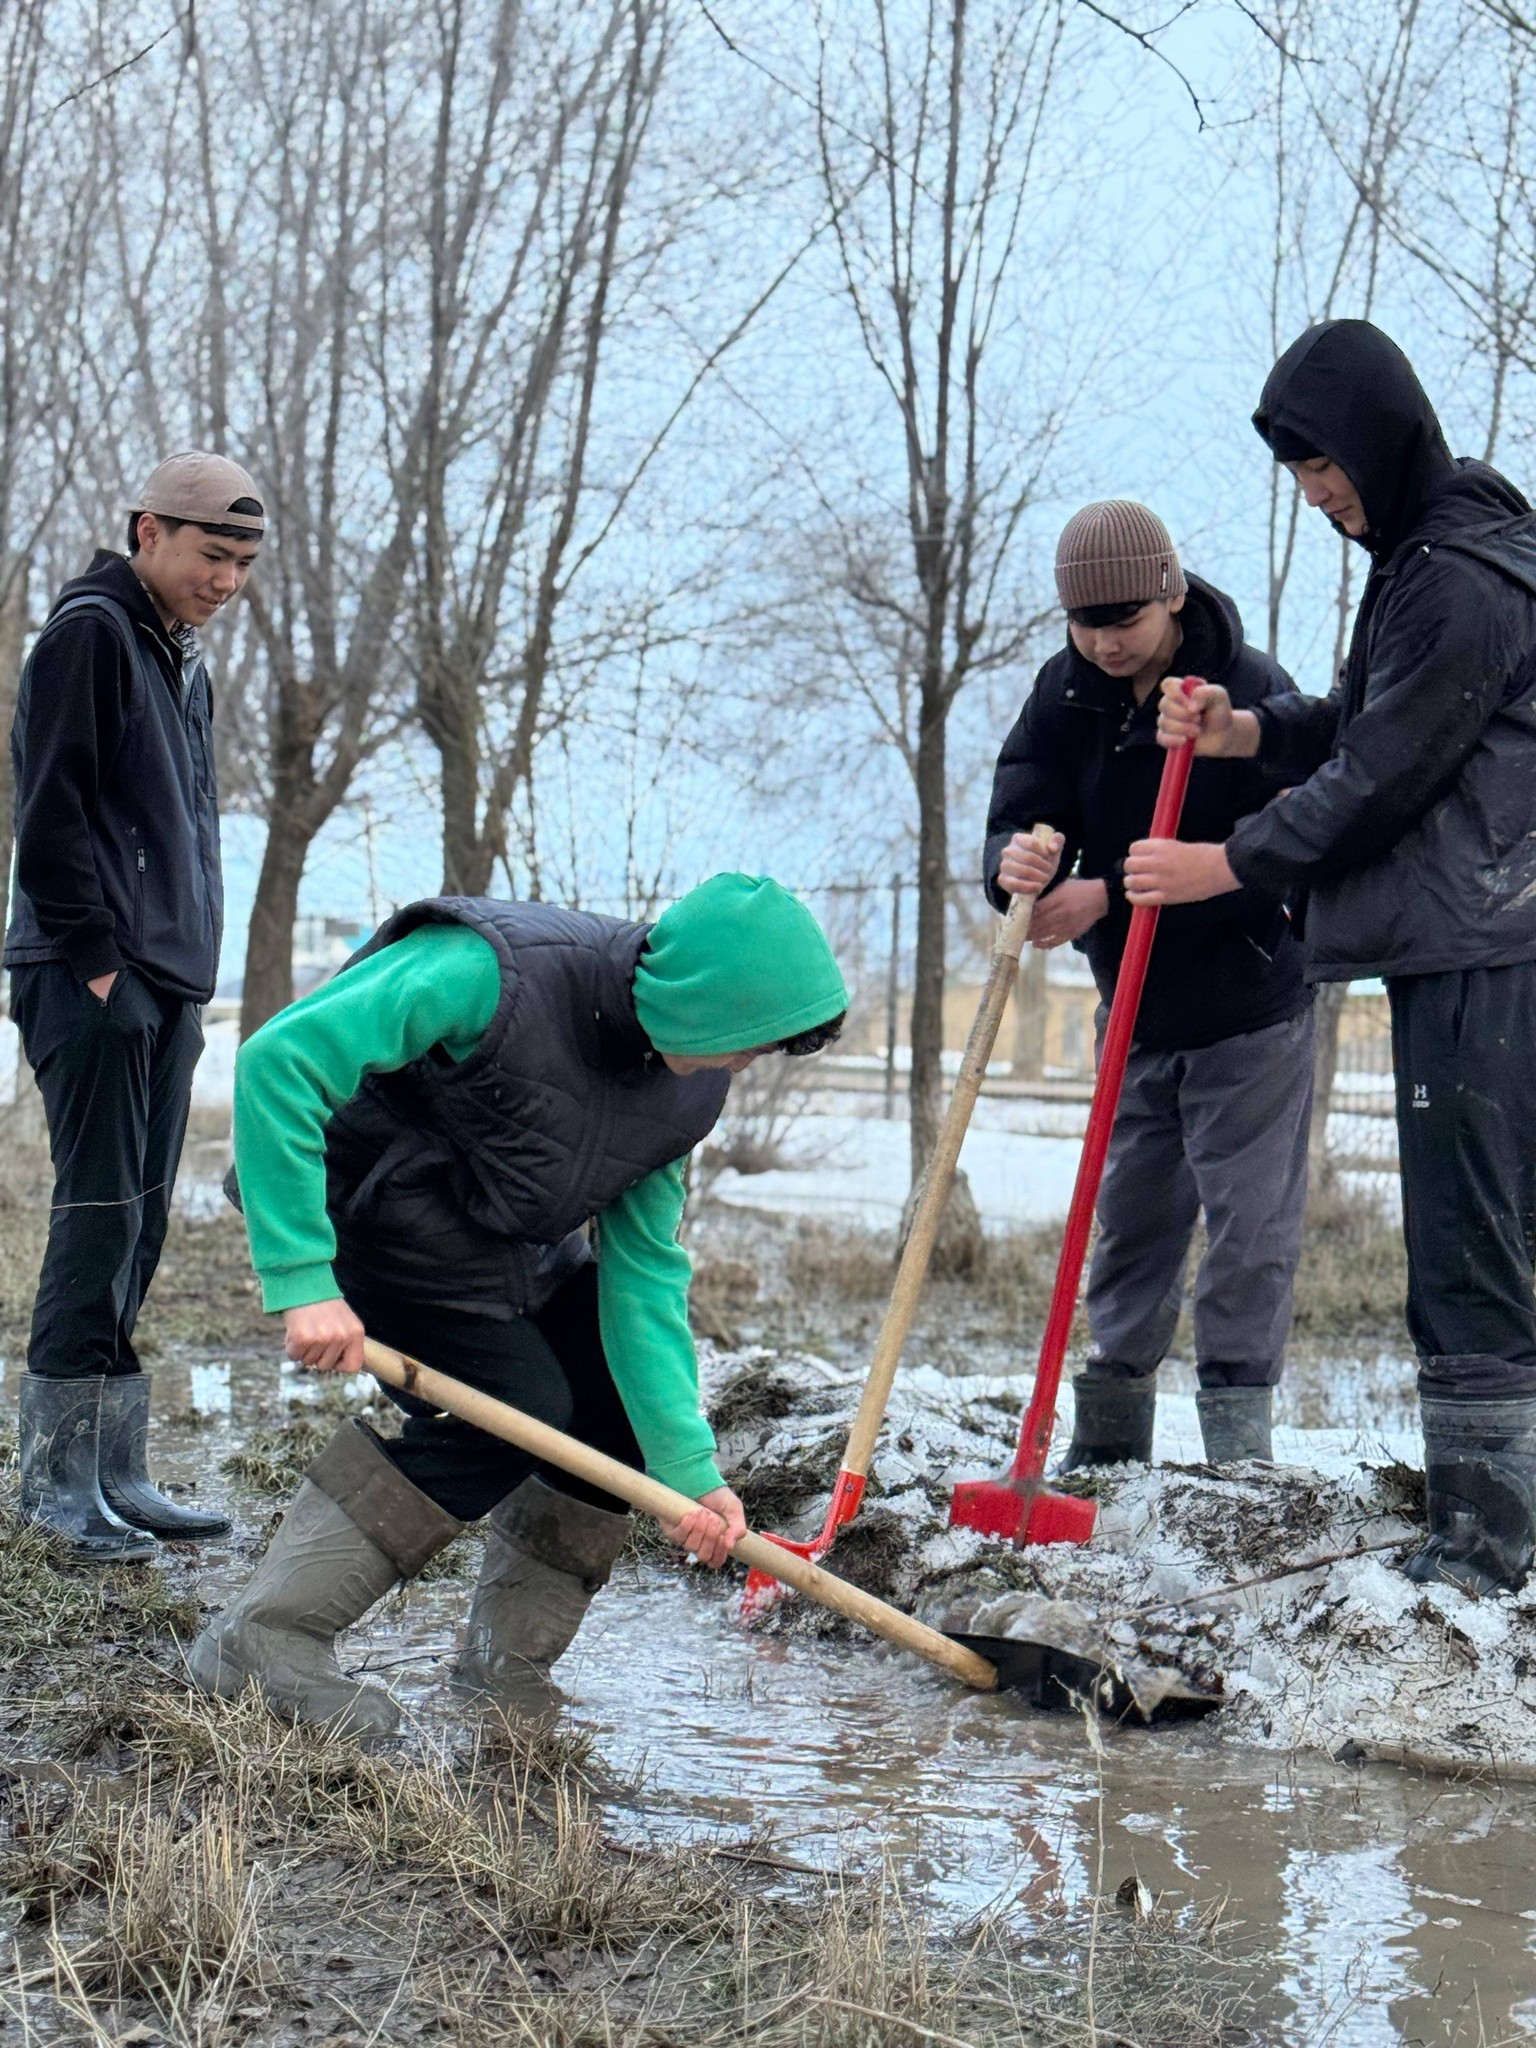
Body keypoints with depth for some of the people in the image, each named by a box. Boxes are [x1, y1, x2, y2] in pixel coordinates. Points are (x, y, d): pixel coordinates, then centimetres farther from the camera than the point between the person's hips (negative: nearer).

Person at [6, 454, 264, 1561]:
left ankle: (115, 1476, 14)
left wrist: (191, 966, 16)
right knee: (100, 1215, -9)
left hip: (167, 984, 9)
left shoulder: (187, 660, 20)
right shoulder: (90, 629, -7)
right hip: (92, 979, -9)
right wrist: (97, 952, -16)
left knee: (139, 1222, 9)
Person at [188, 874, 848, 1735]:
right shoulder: (485, 975, -34)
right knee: (513, 1401, -22)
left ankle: (508, 1665, 13)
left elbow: (642, 1267, -8)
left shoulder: (686, 1088, -11)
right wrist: (302, 1280, -40)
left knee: (629, 1384, 0)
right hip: (358, 1209, -8)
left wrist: (686, 1464, -14)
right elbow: (278, 1060, -36)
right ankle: (263, 1640, -16)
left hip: (504, 1241, 8)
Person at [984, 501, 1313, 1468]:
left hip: (1251, 1012, -5)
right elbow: (1019, 821, -7)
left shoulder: (1254, 691, -17)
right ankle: (1107, 1442, 19)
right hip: (1137, 1015, 5)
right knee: (1133, 1220, 11)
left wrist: (1110, 895, -29)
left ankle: (1237, 1440, 6)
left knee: (1249, 1227, -3)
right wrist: (1017, 864, -33)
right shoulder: (1065, 695, -1)